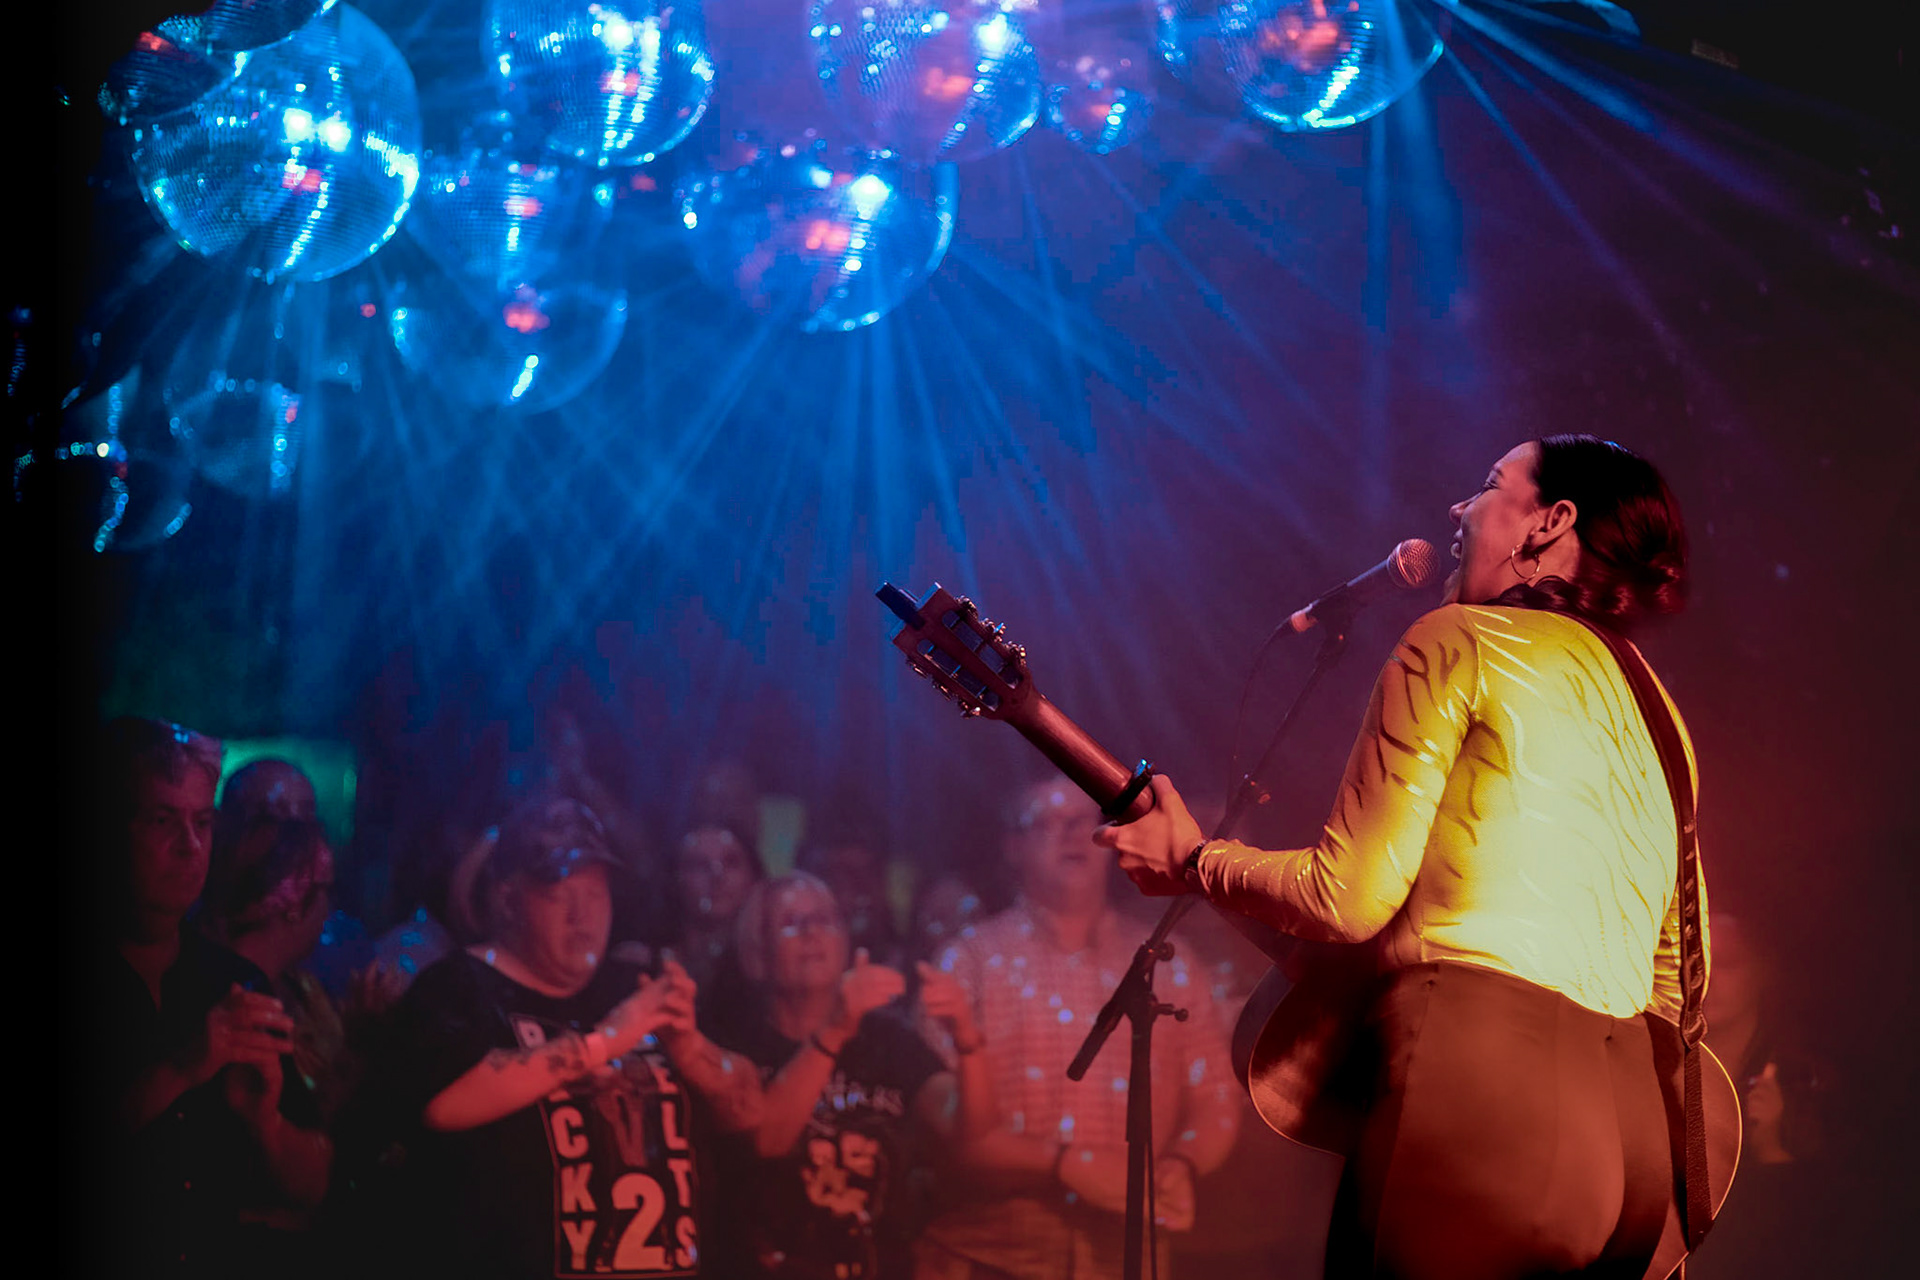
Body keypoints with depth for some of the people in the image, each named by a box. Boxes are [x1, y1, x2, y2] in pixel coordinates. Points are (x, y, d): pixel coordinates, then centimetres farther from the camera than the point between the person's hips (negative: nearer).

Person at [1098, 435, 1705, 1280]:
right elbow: (1677, 972, 22)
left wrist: (1192, 862, 10)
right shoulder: (1650, 716, 22)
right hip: (1635, 1130, 8)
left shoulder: (1459, 641, 0)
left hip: (1475, 1089, -8)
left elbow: (1349, 896, -5)